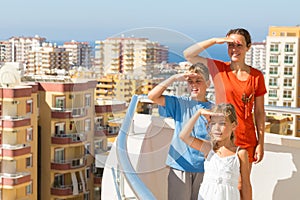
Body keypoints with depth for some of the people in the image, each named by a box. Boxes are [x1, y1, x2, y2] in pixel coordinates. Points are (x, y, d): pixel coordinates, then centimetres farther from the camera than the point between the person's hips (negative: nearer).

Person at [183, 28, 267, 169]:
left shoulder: (256, 76, 2)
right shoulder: (219, 68, 1)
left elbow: (259, 112, 5)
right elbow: (188, 54, -7)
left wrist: (261, 143, 3)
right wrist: (215, 41, -13)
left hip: (246, 141, 1)